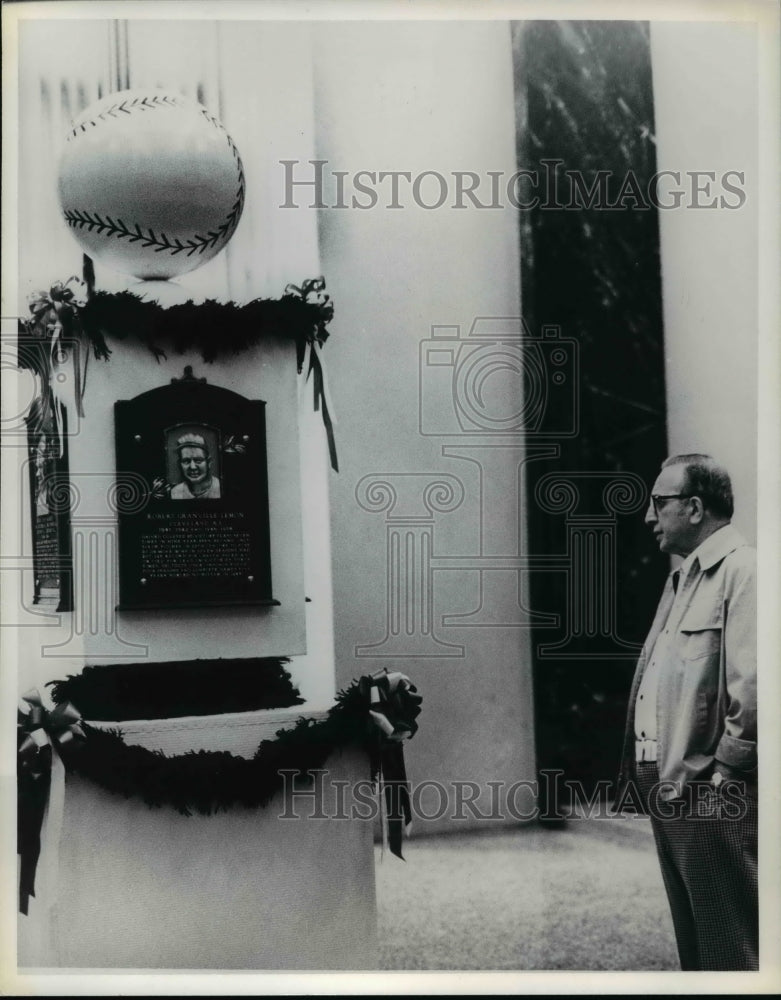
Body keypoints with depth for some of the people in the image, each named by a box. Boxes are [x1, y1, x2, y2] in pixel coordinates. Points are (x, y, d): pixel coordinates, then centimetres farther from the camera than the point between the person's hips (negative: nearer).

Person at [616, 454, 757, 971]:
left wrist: (723, 772, -17)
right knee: (694, 941, 18)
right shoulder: (683, 578, 17)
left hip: (712, 796, -9)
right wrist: (651, 772, 13)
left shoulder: (743, 570, -13)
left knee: (732, 948, 0)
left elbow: (754, 685, -22)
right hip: (670, 789, 10)